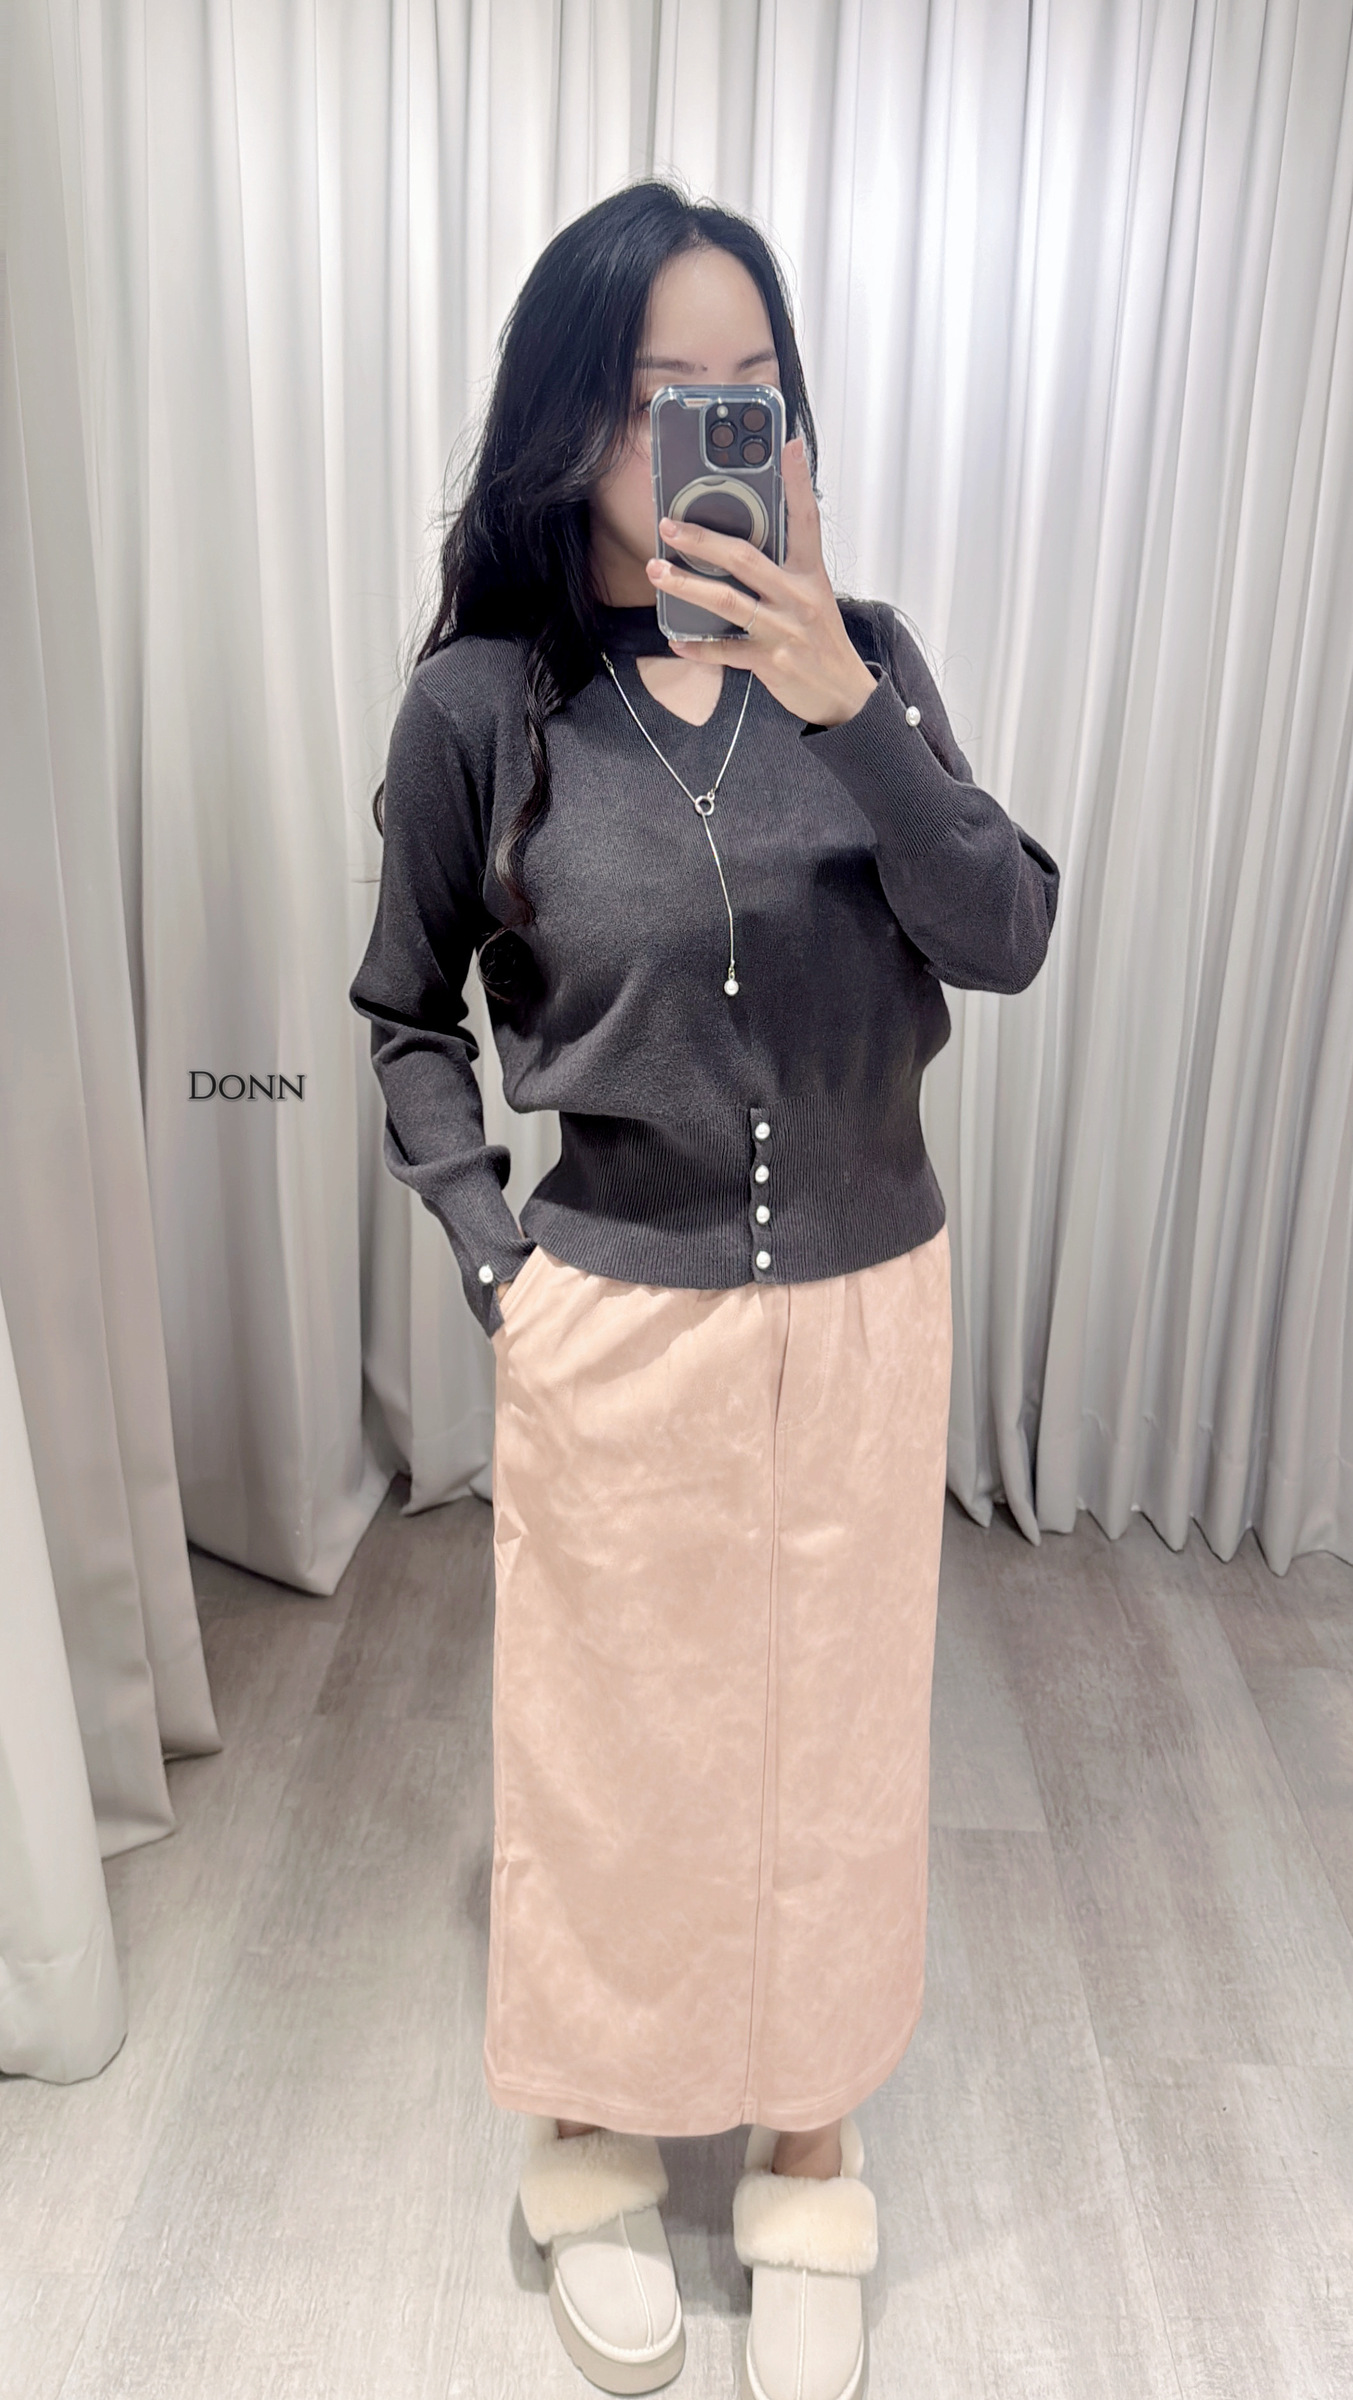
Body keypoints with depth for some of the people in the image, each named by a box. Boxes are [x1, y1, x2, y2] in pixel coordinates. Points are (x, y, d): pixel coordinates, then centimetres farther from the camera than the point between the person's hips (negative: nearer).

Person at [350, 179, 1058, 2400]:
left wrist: (838, 705, -25)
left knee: (832, 1739, 17)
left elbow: (1006, 940, -13)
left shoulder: (861, 657, -1)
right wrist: (488, 1252, -5)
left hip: (867, 1303, 3)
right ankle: (601, 2142, 45)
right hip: (618, 1325, -2)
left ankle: (810, 2154, 44)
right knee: (614, 1741, 16)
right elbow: (407, 1012, 4)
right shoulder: (482, 702, -8)